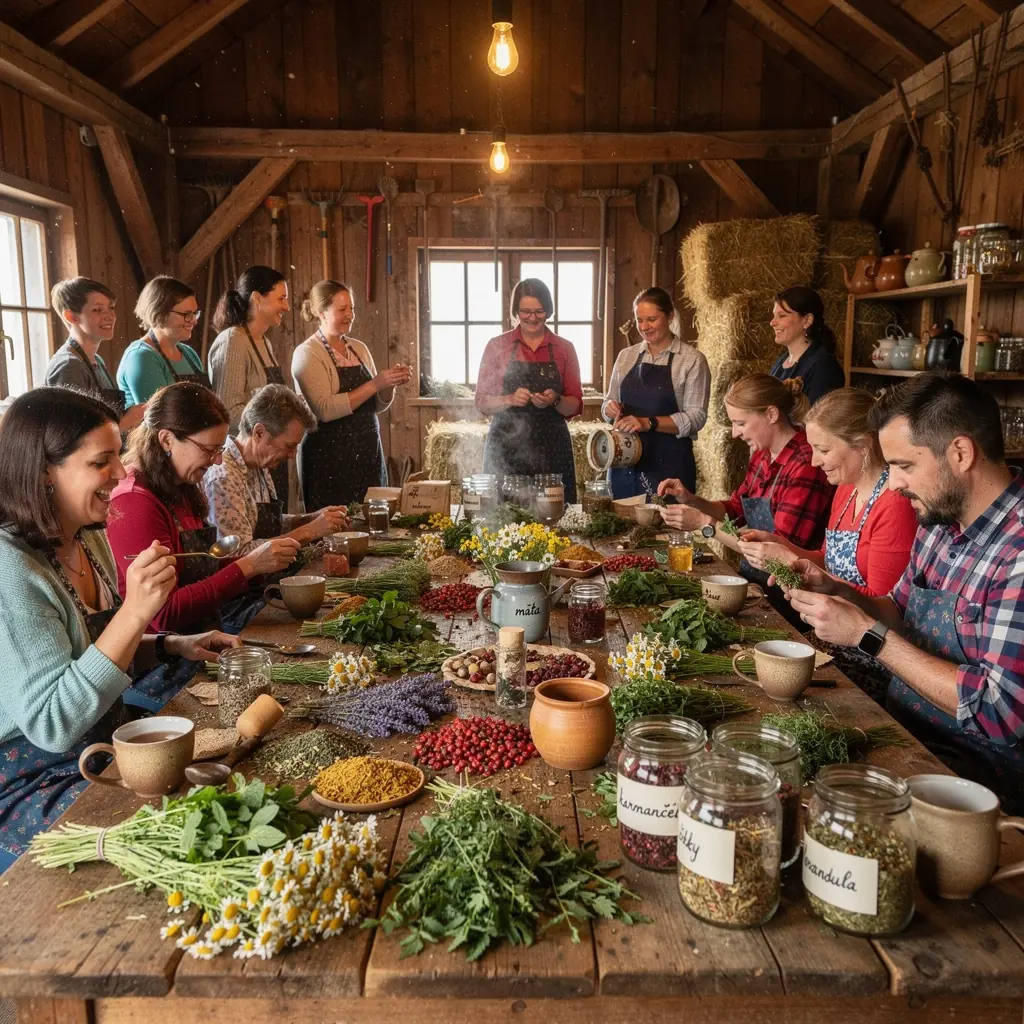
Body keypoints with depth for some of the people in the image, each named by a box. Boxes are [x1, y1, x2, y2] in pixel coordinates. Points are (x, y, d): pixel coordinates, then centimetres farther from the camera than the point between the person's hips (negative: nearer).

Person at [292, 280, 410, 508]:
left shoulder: (359, 348, 12)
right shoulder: (307, 353, -7)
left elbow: (378, 406, 17)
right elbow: (325, 410, -20)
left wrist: (390, 385, -3)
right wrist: (375, 384, -20)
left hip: (367, 452, 6)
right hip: (330, 457, -6)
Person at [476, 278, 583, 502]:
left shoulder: (564, 348, 8)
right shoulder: (497, 346, 5)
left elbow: (575, 406, 8)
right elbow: (482, 403, 4)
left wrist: (555, 401, -12)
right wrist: (510, 399, -14)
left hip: (551, 449, 1)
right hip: (506, 449, -1)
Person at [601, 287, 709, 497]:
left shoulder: (692, 360, -3)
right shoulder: (626, 356, 10)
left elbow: (696, 417, -10)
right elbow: (609, 402, 15)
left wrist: (648, 423, -22)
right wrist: (610, 408, -8)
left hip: (668, 463, -4)